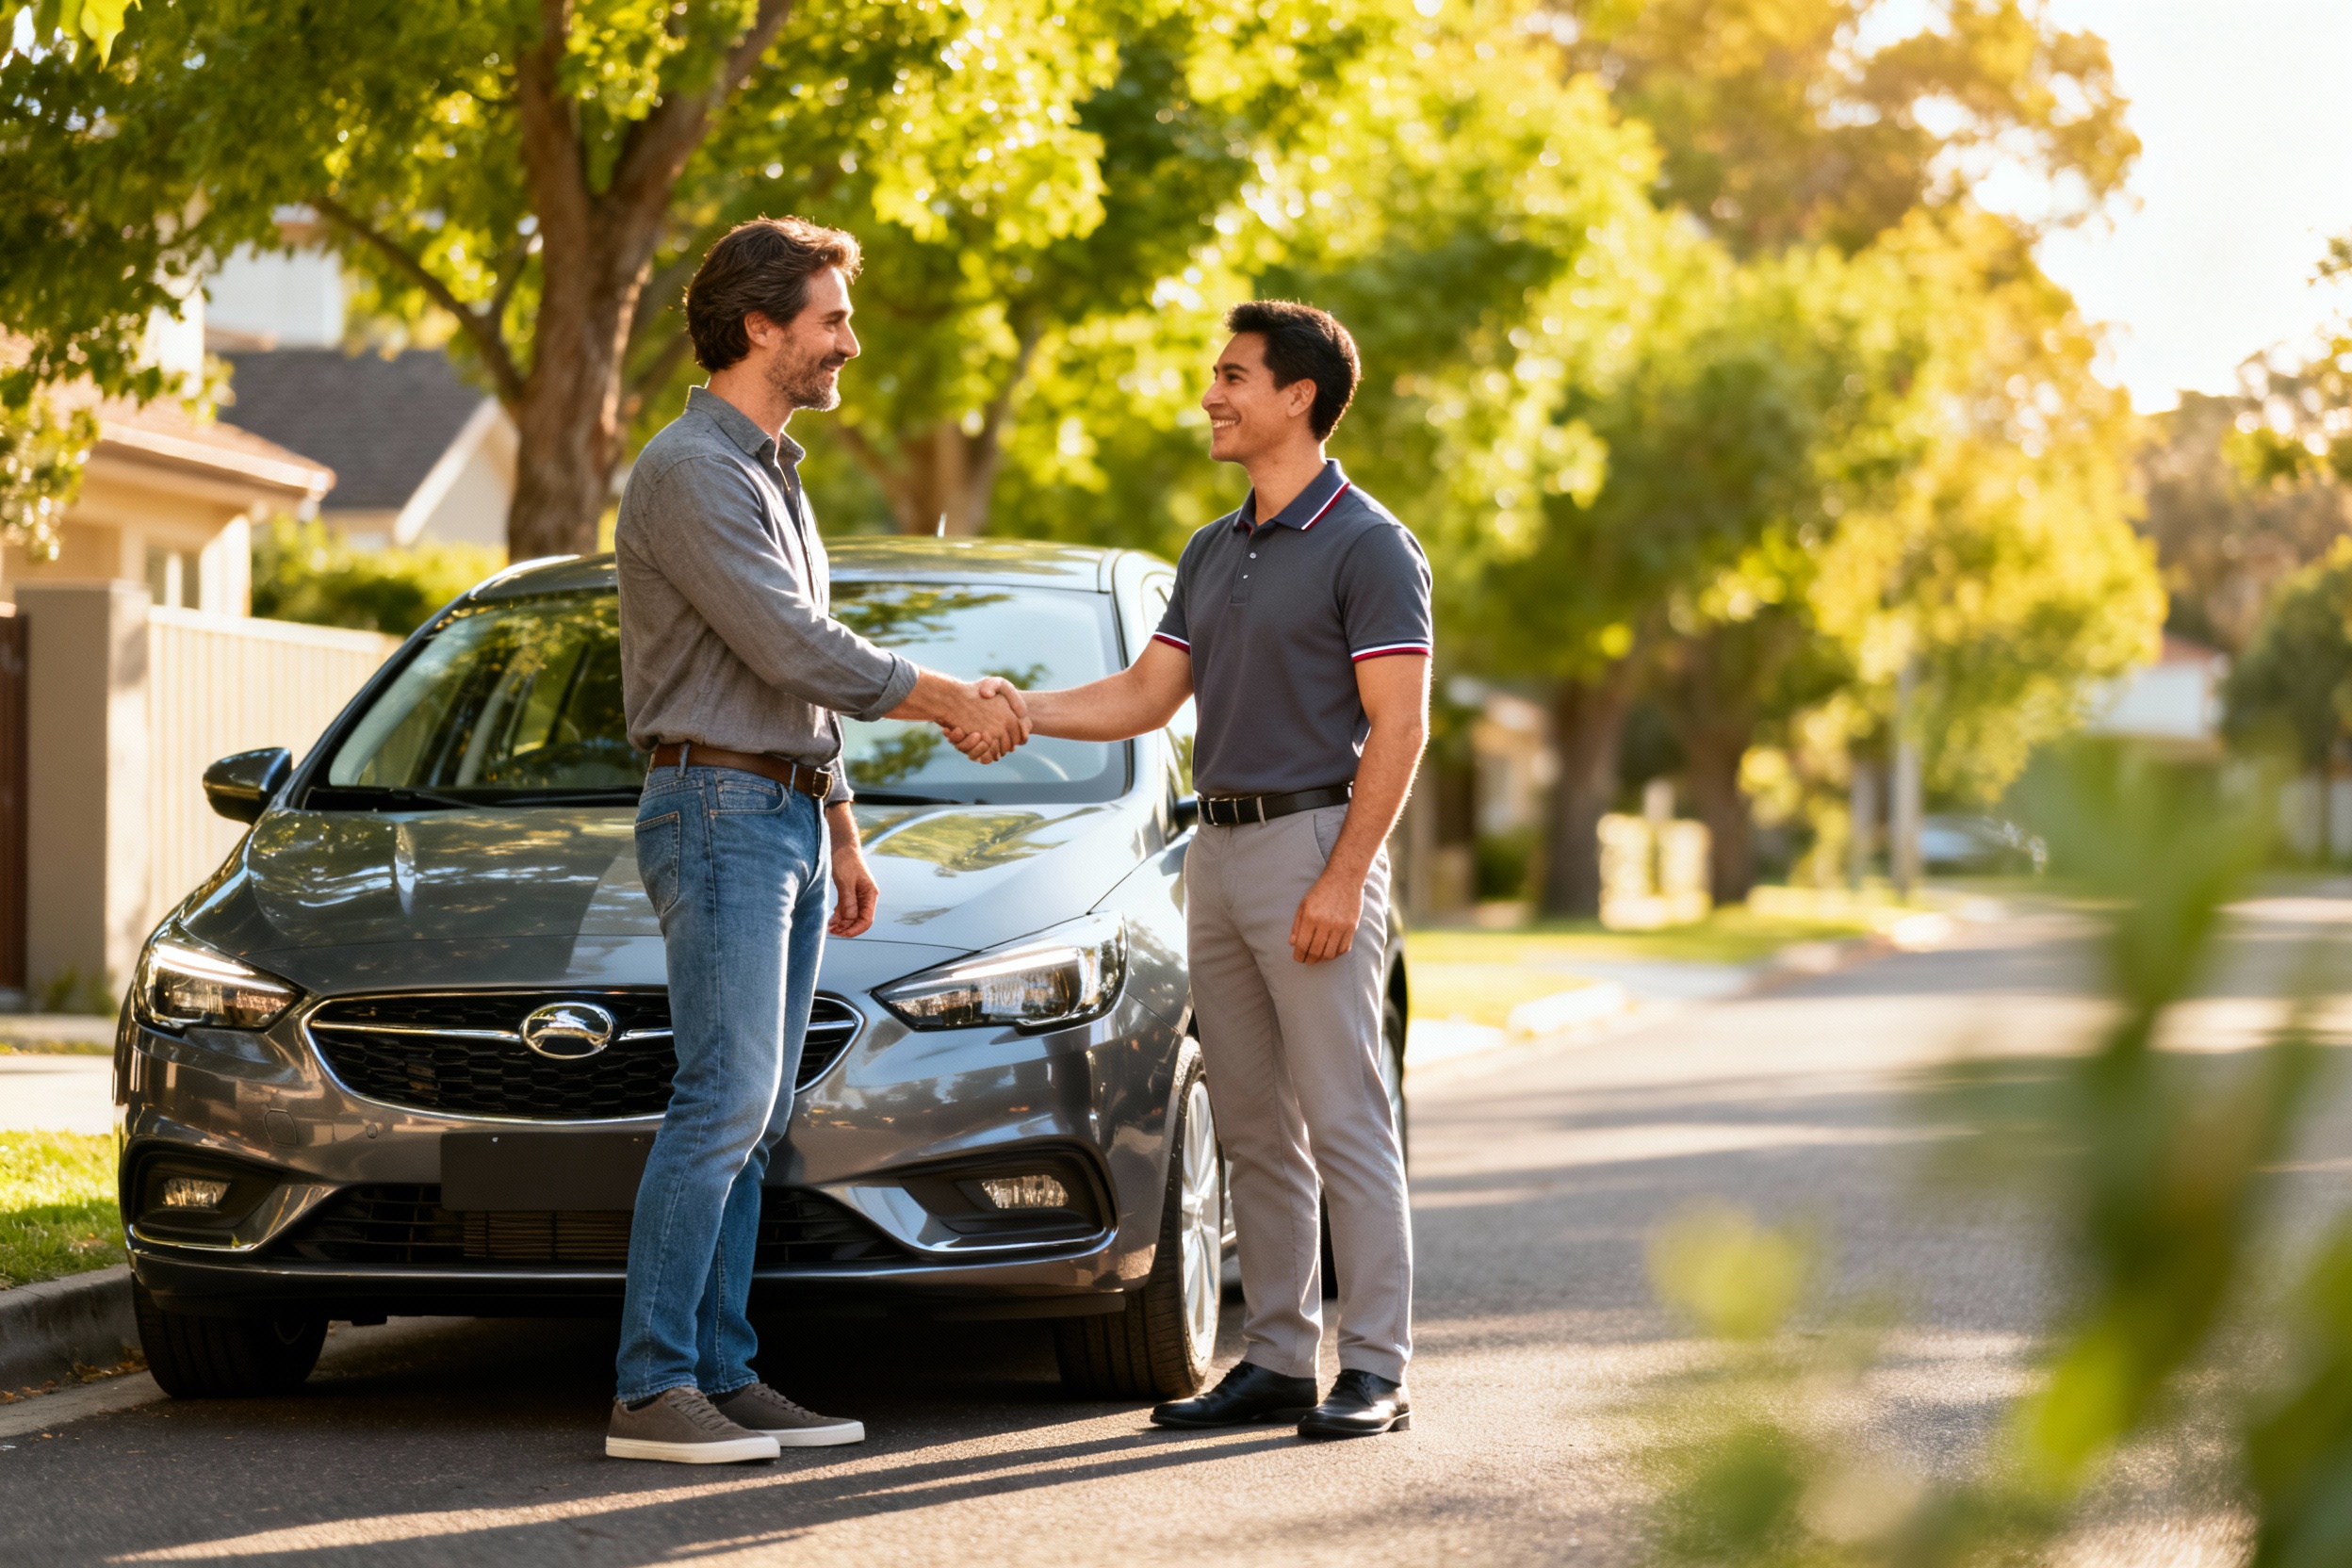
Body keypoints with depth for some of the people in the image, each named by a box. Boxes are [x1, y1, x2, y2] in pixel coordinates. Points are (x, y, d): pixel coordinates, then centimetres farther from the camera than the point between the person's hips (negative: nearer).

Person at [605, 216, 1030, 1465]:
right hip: (717, 810, -9)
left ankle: (720, 1374, 8)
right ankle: (651, 1392, -14)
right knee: (723, 1101, -14)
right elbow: (792, 652, -18)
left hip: (788, 814, 10)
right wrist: (948, 701, -9)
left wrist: (840, 831, 23)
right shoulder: (690, 471, -12)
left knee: (755, 1114, 6)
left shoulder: (772, 473, 19)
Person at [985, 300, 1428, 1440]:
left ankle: (1377, 1369, -4)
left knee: (1343, 1121, -7)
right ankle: (1277, 1361, 13)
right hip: (1219, 850, 8)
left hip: (1314, 843, -8)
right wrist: (1021, 711, -1)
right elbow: (1146, 696, 15)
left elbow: (1398, 726, -13)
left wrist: (1343, 878, -20)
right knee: (1255, 1130, 9)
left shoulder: (1367, 546, -8)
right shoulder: (1212, 553, 17)